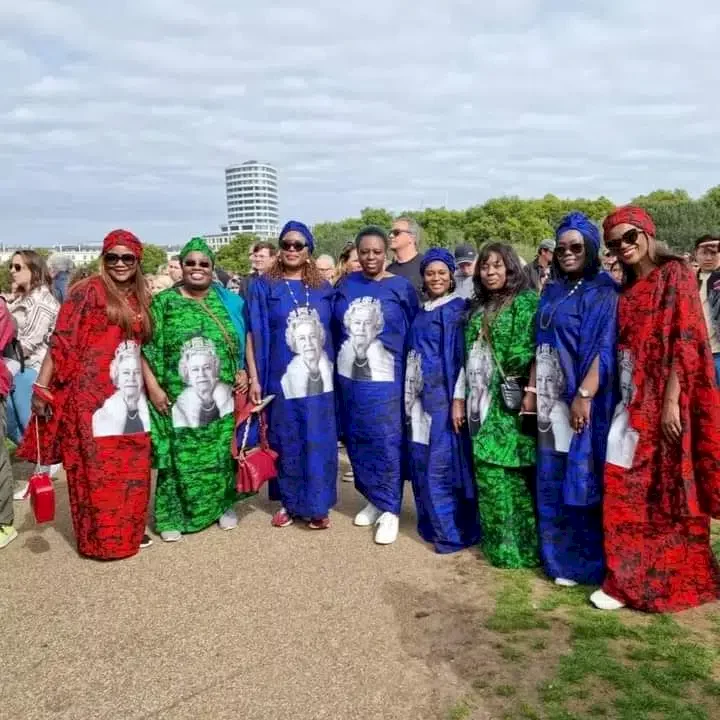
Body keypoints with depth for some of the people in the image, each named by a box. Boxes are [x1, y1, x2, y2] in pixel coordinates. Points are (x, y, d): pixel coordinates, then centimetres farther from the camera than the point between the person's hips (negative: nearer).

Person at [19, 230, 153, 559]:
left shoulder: (139, 298, 11)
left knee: (132, 466, 11)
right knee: (95, 467, 3)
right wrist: (41, 387, -16)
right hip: (92, 392, -6)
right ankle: (99, 538, 18)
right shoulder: (89, 291, -8)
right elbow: (62, 341, -12)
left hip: (128, 394, 6)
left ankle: (127, 531, 27)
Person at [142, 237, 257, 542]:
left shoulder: (229, 302, 7)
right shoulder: (163, 302, 0)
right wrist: (153, 386, -10)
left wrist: (249, 374, 1)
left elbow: (246, 339, 13)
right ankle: (173, 515, 17)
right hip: (178, 400, -2)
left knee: (221, 455, 11)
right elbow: (145, 347, -2)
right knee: (180, 458, 2)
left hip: (220, 399, 2)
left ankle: (223, 506, 30)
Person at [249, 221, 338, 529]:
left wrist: (333, 371, 6)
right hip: (283, 377, -2)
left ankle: (317, 506, 15)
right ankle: (289, 503, 21)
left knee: (319, 443, 4)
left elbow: (334, 331, 12)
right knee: (287, 443, 7)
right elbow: (256, 334, -2)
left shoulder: (323, 289, 9)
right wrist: (255, 377, -9)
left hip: (318, 377, 2)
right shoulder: (264, 287, 2)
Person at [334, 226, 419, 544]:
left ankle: (390, 510, 9)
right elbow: (335, 329, 13)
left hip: (385, 379, -4)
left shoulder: (401, 287, -2)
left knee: (387, 443, -3)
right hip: (349, 377, 4)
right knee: (357, 441, 11)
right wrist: (335, 366, 8)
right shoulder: (346, 285, 7)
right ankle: (373, 499, 27)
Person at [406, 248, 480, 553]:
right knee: (421, 462, 9)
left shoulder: (459, 309, -5)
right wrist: (409, 396, 13)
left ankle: (455, 532, 8)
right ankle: (433, 524, 24)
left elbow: (466, 355, -11)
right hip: (421, 396, 7)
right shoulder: (420, 313, 15)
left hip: (445, 395, -7)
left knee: (442, 464, -5)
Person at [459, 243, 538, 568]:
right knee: (487, 469, 7)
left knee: (510, 472, -7)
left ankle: (519, 546, 7)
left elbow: (531, 352, -11)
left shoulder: (526, 301, -3)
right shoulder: (477, 308, 17)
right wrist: (459, 398, 12)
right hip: (482, 402, 6)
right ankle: (500, 543, 20)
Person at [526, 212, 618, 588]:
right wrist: (532, 389, 9)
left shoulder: (603, 292, -6)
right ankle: (560, 555, 25)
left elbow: (605, 347, -15)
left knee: (581, 479, -1)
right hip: (551, 398, 7)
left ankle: (586, 561, 13)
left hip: (582, 398, -7)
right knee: (552, 479, 11)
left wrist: (585, 395, -22)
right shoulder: (552, 292, 15)